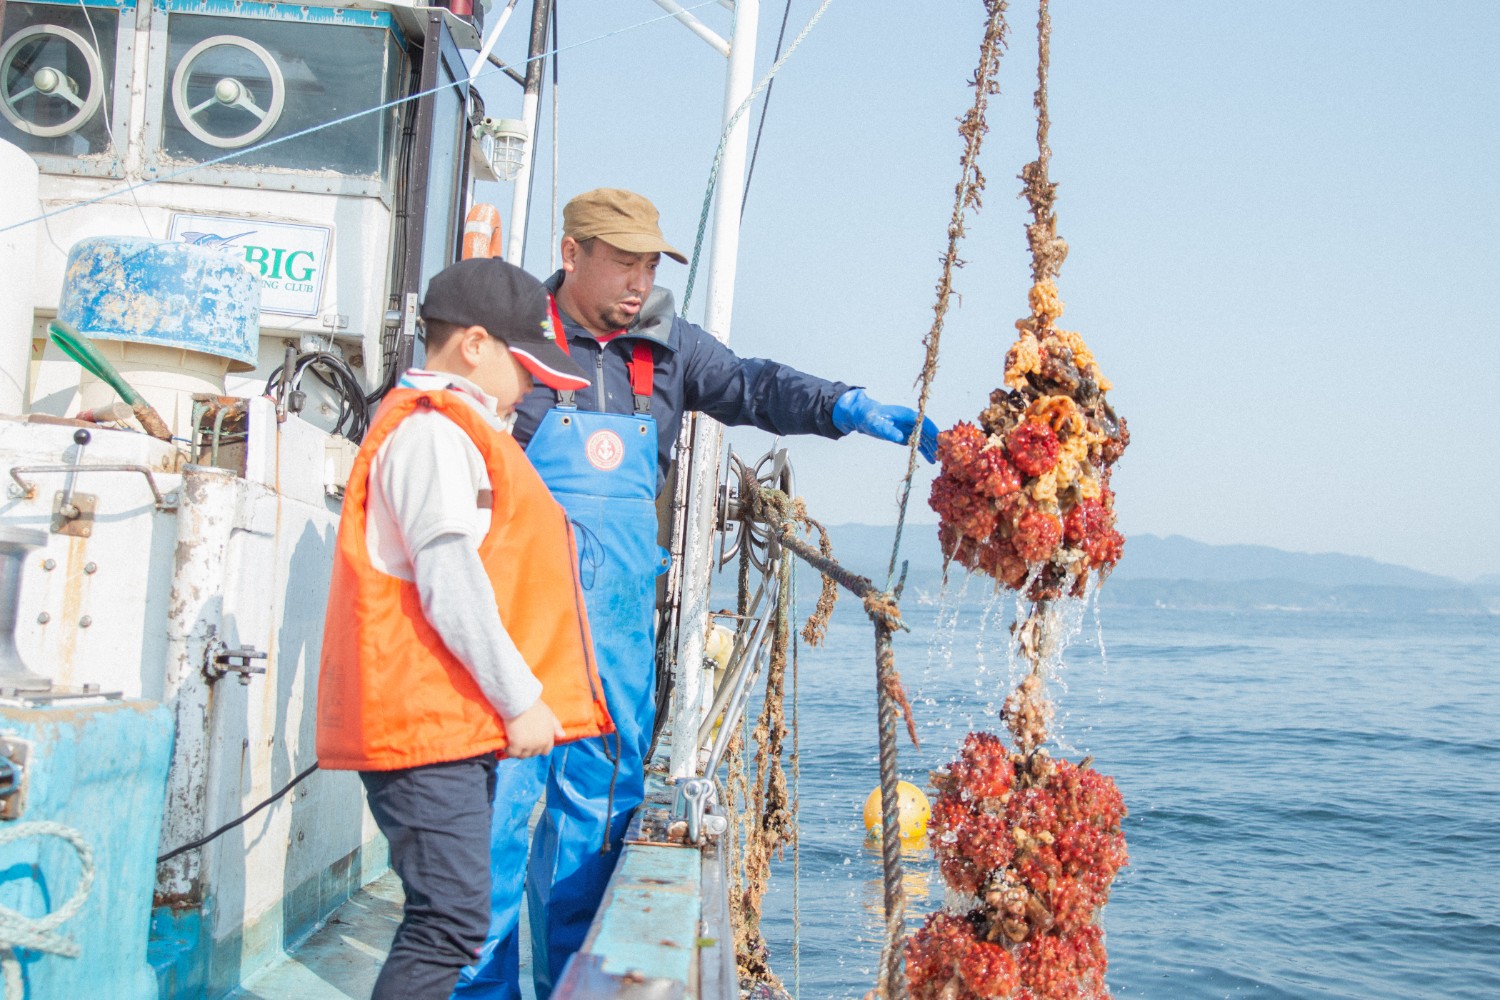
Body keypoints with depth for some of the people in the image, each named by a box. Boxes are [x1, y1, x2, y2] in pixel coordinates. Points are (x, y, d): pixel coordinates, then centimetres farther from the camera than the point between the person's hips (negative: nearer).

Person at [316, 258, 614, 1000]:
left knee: (454, 920, 12)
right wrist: (522, 699, -15)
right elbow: (448, 581, -19)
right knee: (450, 925, -11)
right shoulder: (433, 430, -10)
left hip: (451, 723, 11)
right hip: (430, 720, -11)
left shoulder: (449, 428, 23)